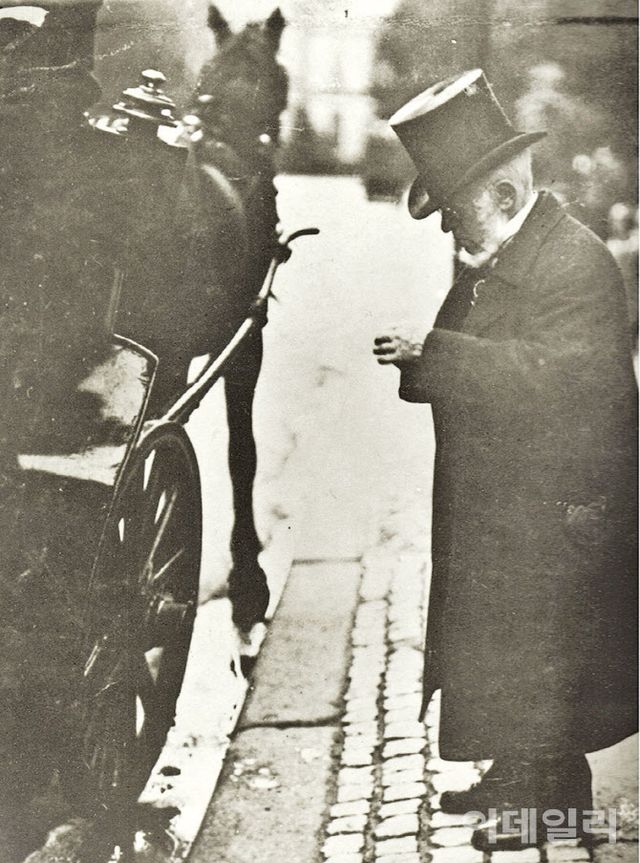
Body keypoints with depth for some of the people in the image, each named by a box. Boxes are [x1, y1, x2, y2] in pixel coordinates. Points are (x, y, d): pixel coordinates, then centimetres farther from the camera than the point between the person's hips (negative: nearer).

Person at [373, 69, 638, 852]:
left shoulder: (577, 262, -18)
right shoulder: (488, 261, 10)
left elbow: (550, 377, -28)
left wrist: (433, 352, -30)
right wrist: (418, 357, -6)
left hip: (554, 507, -9)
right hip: (489, 501, 9)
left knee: (541, 655, 1)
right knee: (492, 647, 17)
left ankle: (554, 799, 17)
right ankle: (512, 781, 31)